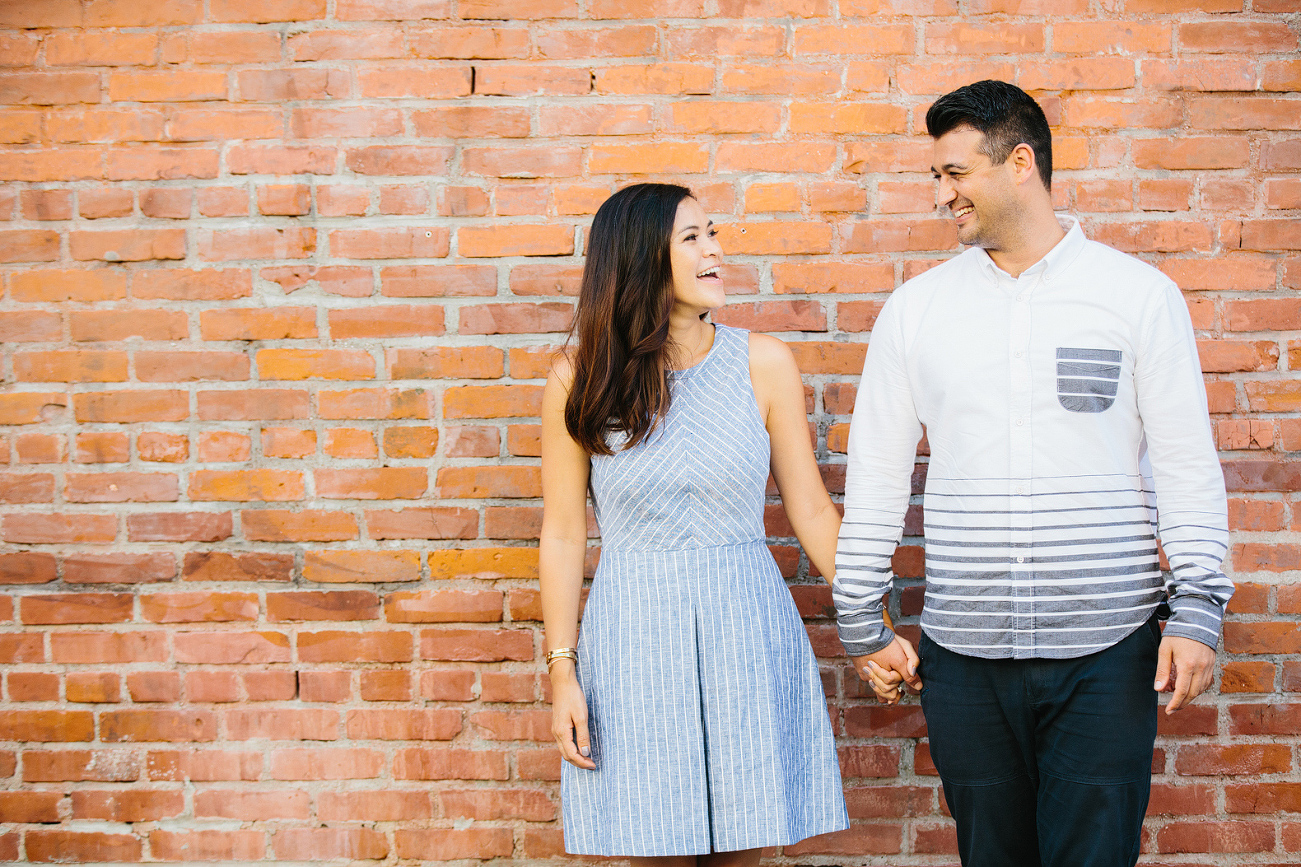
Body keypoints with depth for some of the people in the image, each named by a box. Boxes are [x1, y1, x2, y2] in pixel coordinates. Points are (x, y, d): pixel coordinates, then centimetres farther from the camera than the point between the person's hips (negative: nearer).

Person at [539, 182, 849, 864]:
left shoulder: (763, 363, -2)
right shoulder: (580, 380, -3)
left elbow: (811, 510, 3)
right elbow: (562, 533, 1)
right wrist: (562, 669, -2)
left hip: (745, 629, 1)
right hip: (634, 637, -1)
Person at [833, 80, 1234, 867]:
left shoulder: (1139, 294, 1)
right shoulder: (916, 308, 7)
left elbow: (1187, 464, 0)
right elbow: (876, 473, 10)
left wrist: (1198, 609, -8)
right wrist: (862, 623, 7)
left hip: (1105, 651, -2)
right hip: (963, 654, 2)